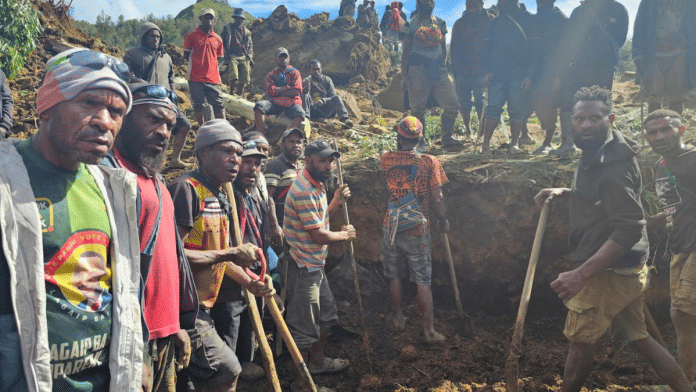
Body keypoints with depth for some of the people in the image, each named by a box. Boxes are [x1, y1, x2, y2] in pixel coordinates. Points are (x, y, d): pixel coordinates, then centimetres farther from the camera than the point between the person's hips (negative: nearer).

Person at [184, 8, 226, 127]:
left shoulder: (217, 39, 14)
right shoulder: (191, 35, 4)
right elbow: (186, 55, 7)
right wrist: (198, 62, -3)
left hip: (213, 77, 2)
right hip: (196, 77, -2)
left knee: (218, 104, 0)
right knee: (198, 104, 2)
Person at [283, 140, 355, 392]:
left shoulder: (316, 185, 9)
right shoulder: (304, 191, -24)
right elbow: (318, 235, -23)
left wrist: (336, 201, 2)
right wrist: (345, 235, -6)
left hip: (315, 264, 10)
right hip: (304, 267, -10)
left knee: (327, 313, 24)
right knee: (304, 326, 2)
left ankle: (316, 360, 44)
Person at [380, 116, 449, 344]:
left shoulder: (386, 160, -6)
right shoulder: (429, 162, -10)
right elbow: (437, 198, -8)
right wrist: (443, 220, 6)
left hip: (392, 228, 2)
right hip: (418, 230, -2)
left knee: (394, 277, 18)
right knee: (423, 282, 6)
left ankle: (398, 319, 31)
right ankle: (429, 330, 13)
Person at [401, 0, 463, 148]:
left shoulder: (440, 23, 14)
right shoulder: (411, 24, 3)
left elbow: (444, 48, 19)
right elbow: (405, 51, 2)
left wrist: (442, 67, 9)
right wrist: (404, 75, -5)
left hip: (438, 70, 4)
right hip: (418, 69, -4)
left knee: (452, 104, -2)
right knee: (418, 109, -1)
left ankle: (447, 137, 11)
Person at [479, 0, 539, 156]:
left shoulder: (528, 20, 7)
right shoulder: (495, 22, 16)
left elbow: (534, 49, 2)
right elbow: (487, 48, 10)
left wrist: (529, 74, -7)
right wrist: (486, 71, -4)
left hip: (519, 76, -1)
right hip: (497, 74, 2)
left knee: (517, 110, -1)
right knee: (493, 107, -7)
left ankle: (514, 143, 8)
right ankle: (485, 144, -5)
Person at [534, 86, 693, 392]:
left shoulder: (612, 163, -22)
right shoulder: (596, 154, 9)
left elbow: (629, 229, -28)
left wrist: (582, 274, -33)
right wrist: (564, 192, 9)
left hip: (609, 272, -9)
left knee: (580, 339, 6)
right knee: (637, 338, 19)